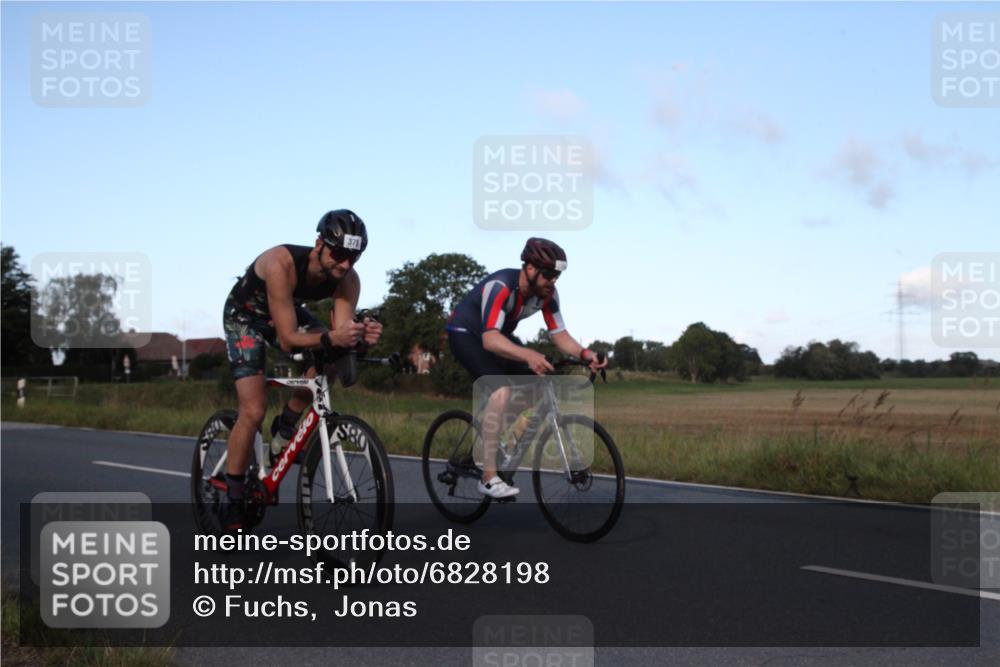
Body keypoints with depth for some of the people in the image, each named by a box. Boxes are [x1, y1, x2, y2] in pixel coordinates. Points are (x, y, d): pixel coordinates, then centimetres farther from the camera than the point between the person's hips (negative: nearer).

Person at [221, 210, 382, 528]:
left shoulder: (348, 280, -24)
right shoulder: (280, 263, -40)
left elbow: (339, 332, -29)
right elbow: (287, 340, -41)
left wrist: (359, 336, -51)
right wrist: (331, 338, -57)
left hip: (289, 311, 5)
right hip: (245, 315, -5)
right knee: (253, 411, -16)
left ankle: (284, 430, 2)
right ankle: (233, 505, -1)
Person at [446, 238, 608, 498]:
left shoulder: (547, 293, -14)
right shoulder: (500, 286, -35)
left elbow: (560, 335, -13)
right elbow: (490, 339, -46)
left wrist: (585, 353, -33)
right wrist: (528, 355, -62)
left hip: (499, 336, 8)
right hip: (465, 334, -8)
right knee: (502, 389, -28)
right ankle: (489, 478, -26)